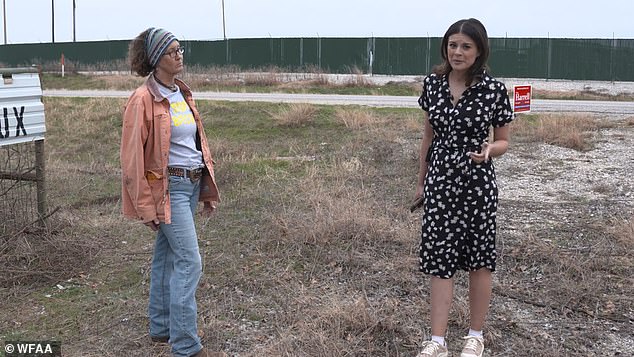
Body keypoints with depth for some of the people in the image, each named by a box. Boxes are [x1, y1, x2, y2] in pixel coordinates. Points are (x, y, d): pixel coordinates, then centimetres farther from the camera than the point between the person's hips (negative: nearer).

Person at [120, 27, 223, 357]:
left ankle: (160, 328, 28)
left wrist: (208, 189, 16)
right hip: (169, 187, -8)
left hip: (192, 184, 8)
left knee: (166, 257, 16)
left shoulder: (182, 94, 11)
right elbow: (132, 158, -13)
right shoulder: (143, 100, -13)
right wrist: (145, 207, -13)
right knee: (189, 262, -9)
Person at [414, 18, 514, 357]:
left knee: (478, 259, 9)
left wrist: (488, 150, -23)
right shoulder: (433, 83, 0)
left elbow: (503, 142, 0)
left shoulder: (493, 89, -9)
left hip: (477, 183, -3)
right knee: (439, 258, 3)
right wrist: (421, 179, 14)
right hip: (440, 181, 3)